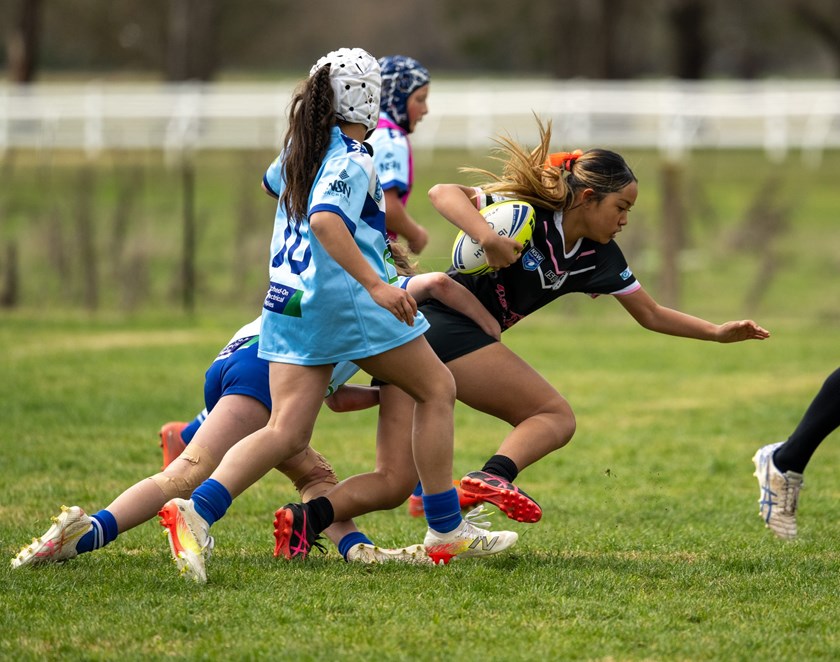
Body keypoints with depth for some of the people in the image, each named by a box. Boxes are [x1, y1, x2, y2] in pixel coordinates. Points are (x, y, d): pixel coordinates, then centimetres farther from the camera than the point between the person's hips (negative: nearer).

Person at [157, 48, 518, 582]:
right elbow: (324, 220, -28)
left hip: (288, 304, 8)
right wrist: (376, 284, -37)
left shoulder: (299, 151, 16)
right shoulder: (353, 162, -10)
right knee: (437, 388, 10)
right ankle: (446, 532, 11)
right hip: (347, 299, -8)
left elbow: (274, 181, 40)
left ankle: (197, 510, -25)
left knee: (286, 432, -1)